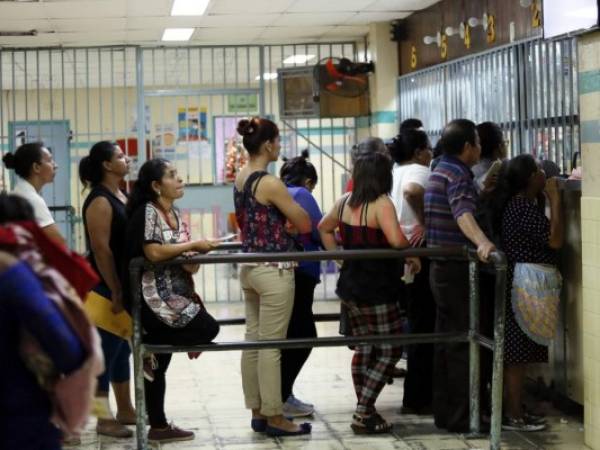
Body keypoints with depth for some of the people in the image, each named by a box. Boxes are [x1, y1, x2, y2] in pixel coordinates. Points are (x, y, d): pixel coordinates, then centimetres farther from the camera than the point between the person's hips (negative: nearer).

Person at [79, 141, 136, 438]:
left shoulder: (121, 196, 11)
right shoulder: (100, 201, -16)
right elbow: (101, 250, -21)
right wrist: (115, 292, -22)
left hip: (126, 282, 9)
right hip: (108, 286, -9)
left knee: (123, 347, 15)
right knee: (108, 348, -2)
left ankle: (124, 409, 25)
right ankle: (104, 419, 5)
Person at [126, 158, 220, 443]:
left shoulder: (175, 214, 16)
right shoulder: (146, 212, -11)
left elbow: (179, 254, 19)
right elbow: (154, 252, -24)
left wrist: (192, 260, -4)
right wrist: (193, 245, -15)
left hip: (174, 294, 9)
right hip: (155, 298, -9)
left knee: (158, 365, 10)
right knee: (207, 329, -17)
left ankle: (159, 427, 14)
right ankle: (150, 347, -2)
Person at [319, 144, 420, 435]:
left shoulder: (344, 202, 8)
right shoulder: (381, 204, -17)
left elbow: (324, 229, 24)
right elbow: (396, 240, -32)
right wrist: (412, 256, -14)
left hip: (350, 286, 8)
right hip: (377, 290, -8)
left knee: (364, 347, 16)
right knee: (390, 351, 0)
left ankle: (364, 412, 20)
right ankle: (363, 414, -4)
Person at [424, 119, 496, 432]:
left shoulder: (440, 170, 14)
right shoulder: (458, 174, -16)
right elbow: (463, 213, -36)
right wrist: (482, 242, -52)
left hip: (440, 267, 10)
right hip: (456, 269, -10)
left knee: (446, 342, 13)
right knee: (462, 344, -7)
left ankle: (444, 412, 18)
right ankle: (461, 417, -5)